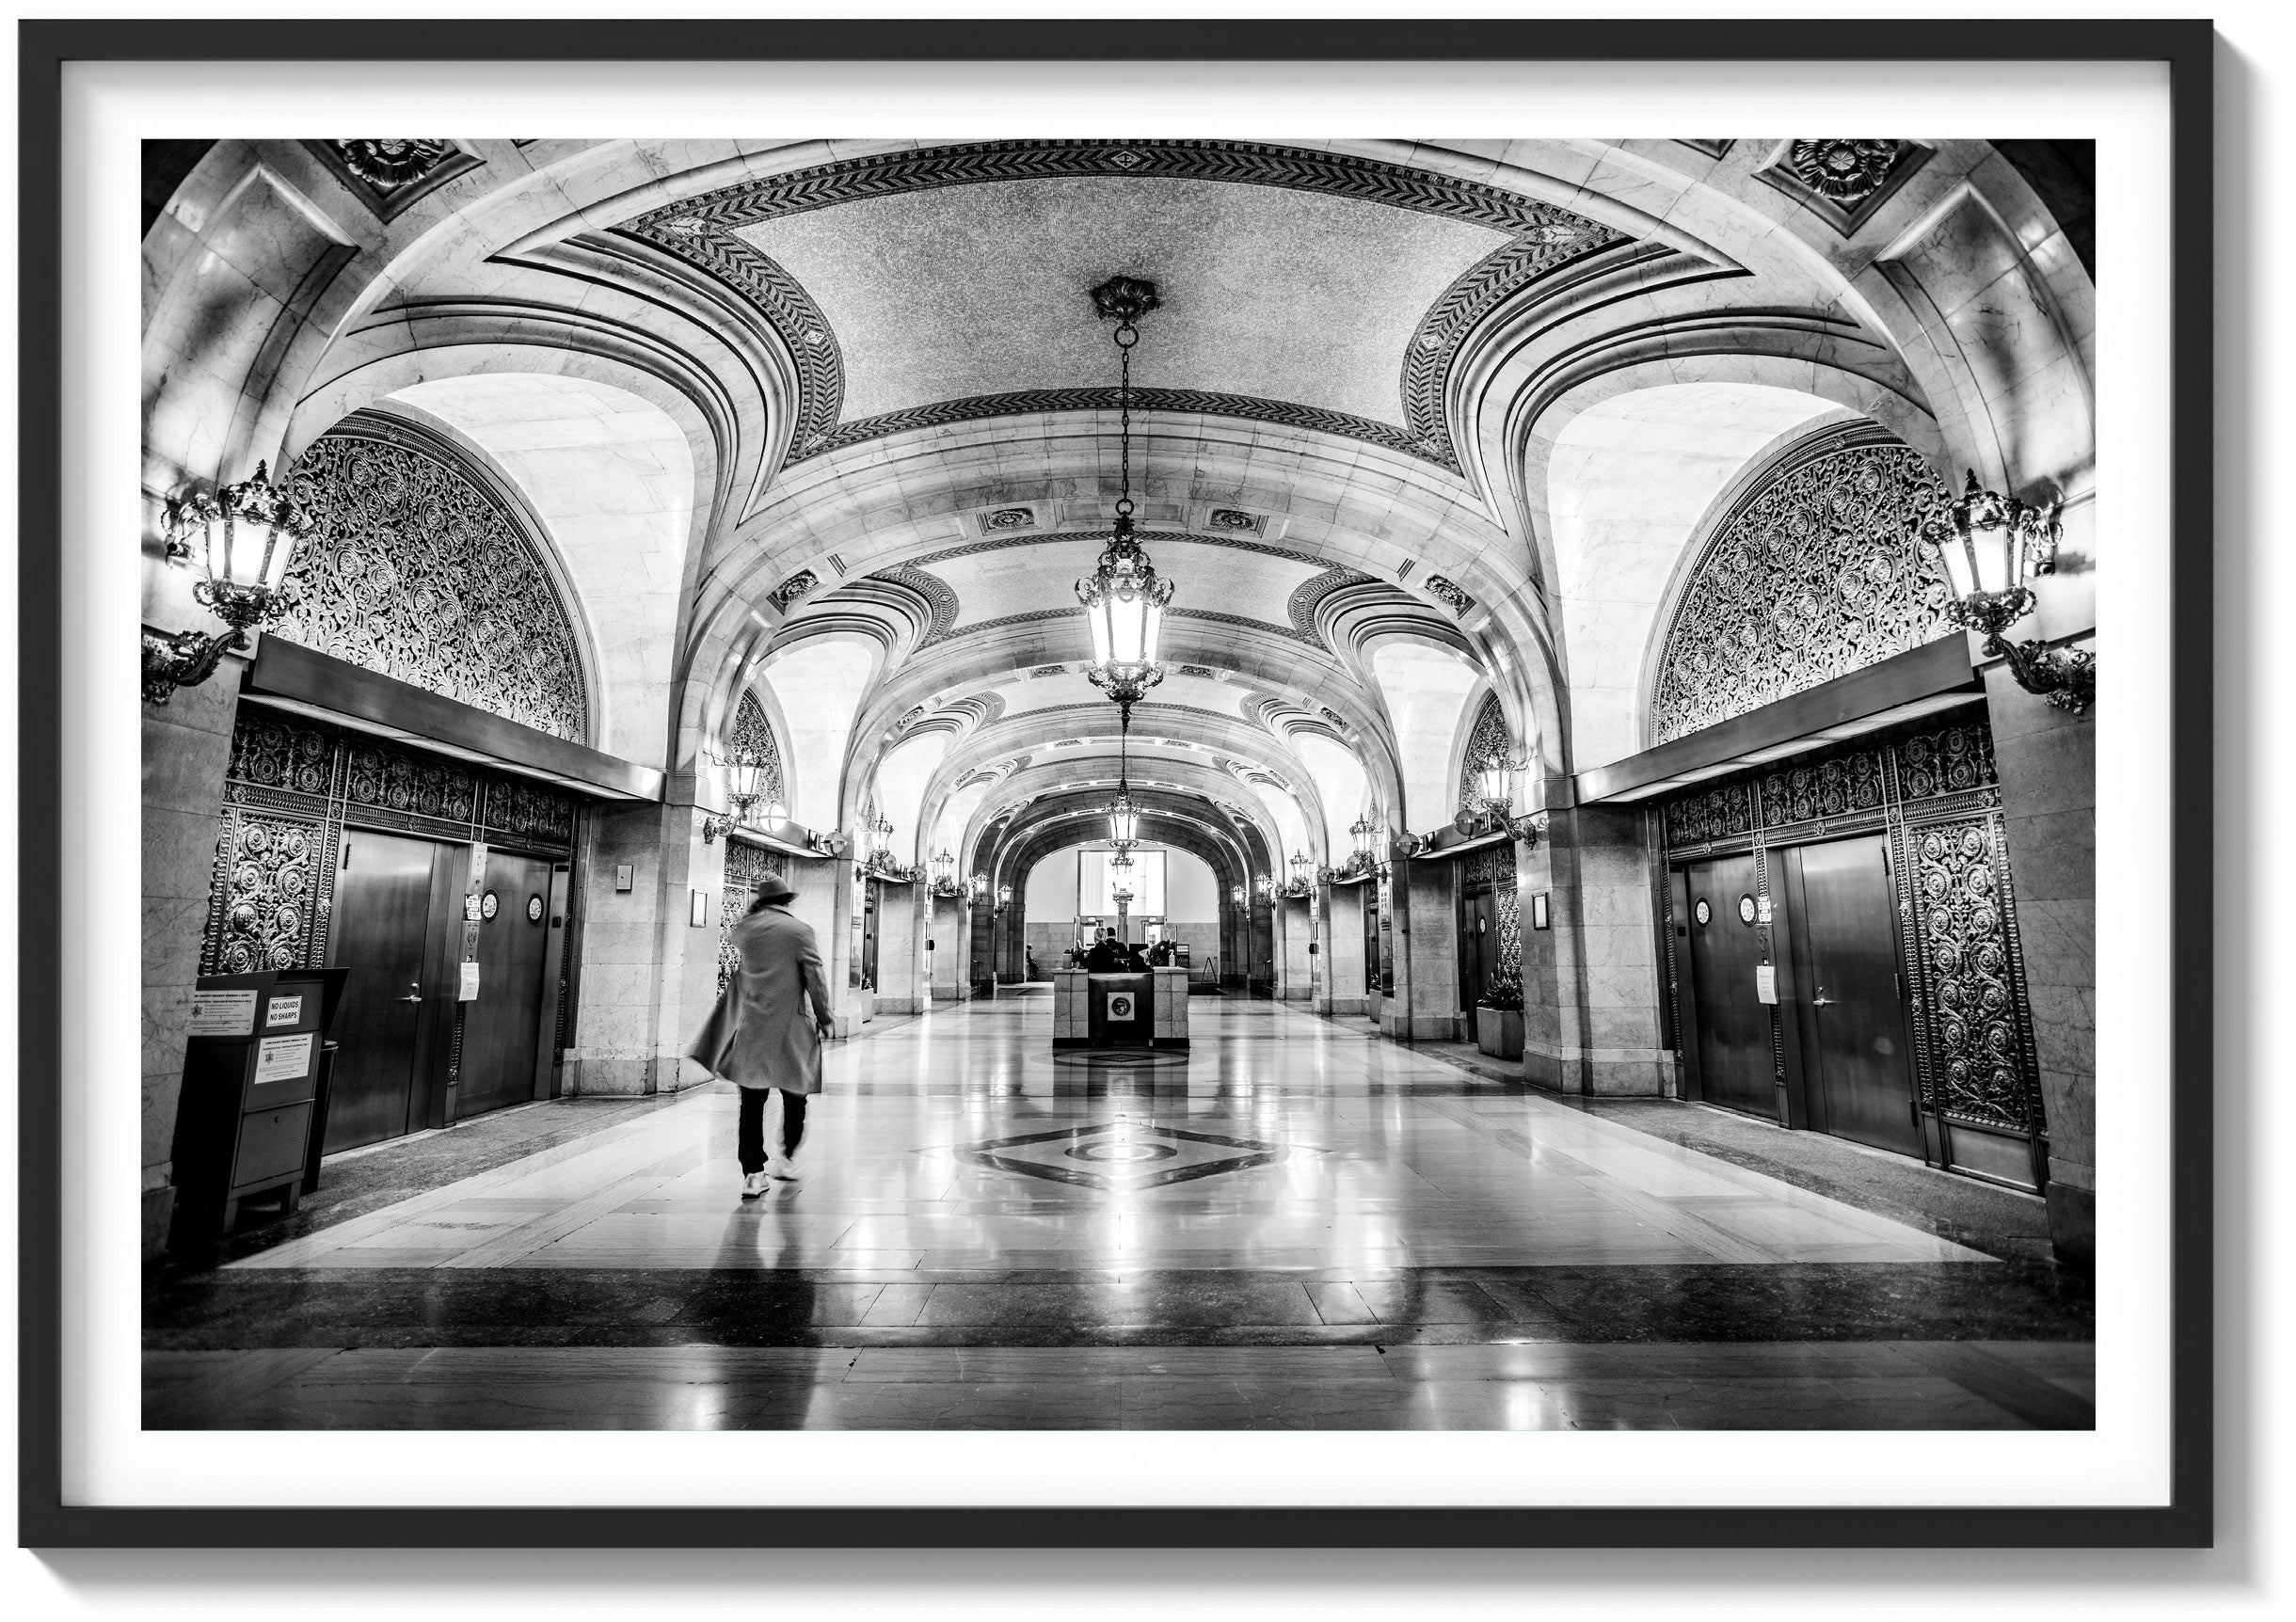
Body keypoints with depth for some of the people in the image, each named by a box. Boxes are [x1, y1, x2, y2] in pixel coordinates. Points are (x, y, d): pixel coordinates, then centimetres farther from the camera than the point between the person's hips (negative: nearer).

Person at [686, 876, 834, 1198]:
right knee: (794, 1096, 15)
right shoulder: (800, 930, -5)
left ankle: (753, 1173, 4)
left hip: (751, 1028, 3)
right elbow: (815, 977, -7)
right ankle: (786, 1157, 18)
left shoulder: (744, 928, 3)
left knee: (752, 1102, 5)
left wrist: (754, 913, 23)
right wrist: (825, 1019, 1)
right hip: (789, 1027, -2)